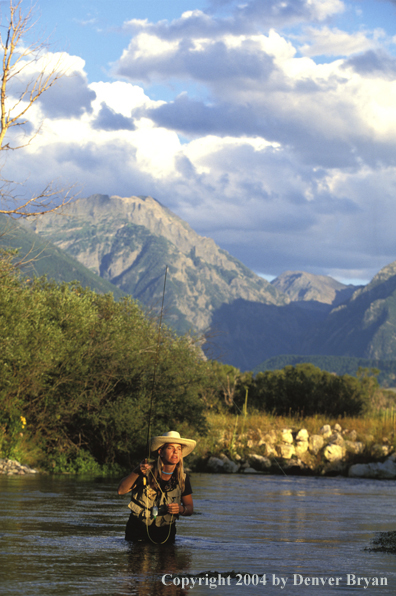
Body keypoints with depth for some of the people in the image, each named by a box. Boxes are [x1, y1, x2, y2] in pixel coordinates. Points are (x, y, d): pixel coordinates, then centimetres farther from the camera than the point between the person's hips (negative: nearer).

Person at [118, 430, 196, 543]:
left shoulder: (182, 479, -1)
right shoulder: (147, 472, -9)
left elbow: (190, 508, 7)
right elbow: (121, 490, -15)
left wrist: (181, 509, -16)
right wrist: (136, 472, -30)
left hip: (165, 533, 2)